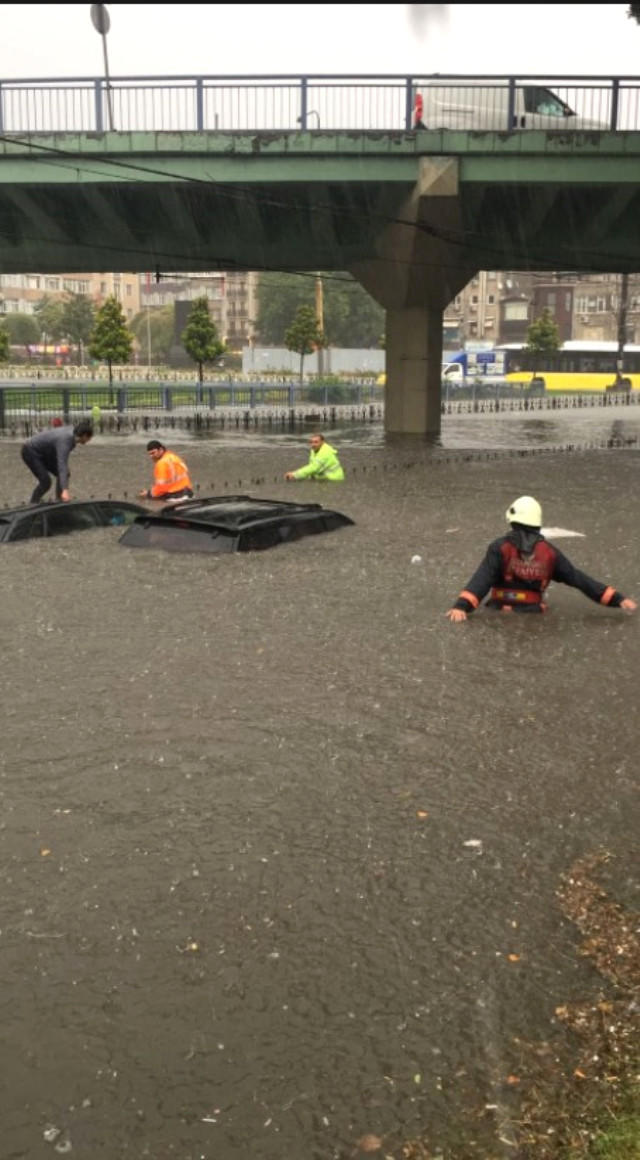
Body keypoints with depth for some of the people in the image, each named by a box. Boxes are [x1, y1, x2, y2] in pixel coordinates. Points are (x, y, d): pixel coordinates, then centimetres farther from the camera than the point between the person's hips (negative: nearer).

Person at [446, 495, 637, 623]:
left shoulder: (500, 548, -7)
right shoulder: (549, 552, 4)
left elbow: (481, 580, -20)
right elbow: (578, 579, 5)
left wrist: (461, 606, -31)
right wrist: (617, 598, 10)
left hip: (501, 613, -3)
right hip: (534, 613, 3)